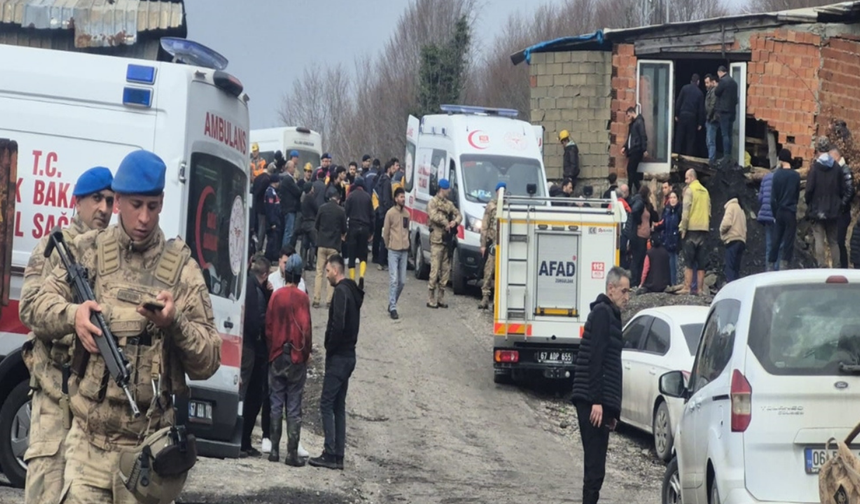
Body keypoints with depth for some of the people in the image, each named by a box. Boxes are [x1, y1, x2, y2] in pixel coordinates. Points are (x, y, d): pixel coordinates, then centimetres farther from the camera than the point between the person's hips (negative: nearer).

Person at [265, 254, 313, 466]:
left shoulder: (276, 296, 0)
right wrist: (306, 352, 3)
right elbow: (306, 328, -11)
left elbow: (268, 327, 4)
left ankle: (275, 450, 10)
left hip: (276, 358, 3)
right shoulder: (301, 297, -10)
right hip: (296, 358, -3)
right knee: (294, 406, 0)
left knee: (276, 404, 9)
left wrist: (272, 351, 14)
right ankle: (292, 453, -1)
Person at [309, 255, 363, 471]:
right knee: (338, 406, 11)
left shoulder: (341, 292, -15)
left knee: (327, 404, -7)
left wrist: (330, 348, -11)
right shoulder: (352, 292, 14)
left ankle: (330, 455, -9)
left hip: (338, 356, -9)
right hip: (349, 355, 9)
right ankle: (338, 456, 11)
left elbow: (338, 325, -24)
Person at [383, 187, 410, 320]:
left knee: (402, 281, 7)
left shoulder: (407, 214, 9)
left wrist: (406, 246, 13)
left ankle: (392, 304, 22)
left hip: (404, 250, 5)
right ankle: (392, 308, -5)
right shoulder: (390, 213, -7)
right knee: (394, 280, -8)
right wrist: (388, 246, 6)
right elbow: (385, 232, -1)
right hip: (393, 251, -5)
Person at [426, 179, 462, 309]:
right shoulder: (433, 202, -4)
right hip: (436, 240, -7)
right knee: (435, 269, -9)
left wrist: (455, 221, -6)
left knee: (446, 269, 7)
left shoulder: (449, 204, 18)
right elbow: (433, 216, -20)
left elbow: (458, 215, 16)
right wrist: (446, 223, -14)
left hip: (447, 240, 7)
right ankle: (431, 299, -5)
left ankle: (440, 298, 14)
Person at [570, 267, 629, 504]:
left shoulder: (610, 315, 21)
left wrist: (612, 410, 21)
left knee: (595, 464, 11)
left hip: (600, 403, 10)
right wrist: (597, 402, -22)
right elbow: (595, 360, -17)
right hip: (594, 402, -10)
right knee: (595, 467, -11)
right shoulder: (602, 313, -8)